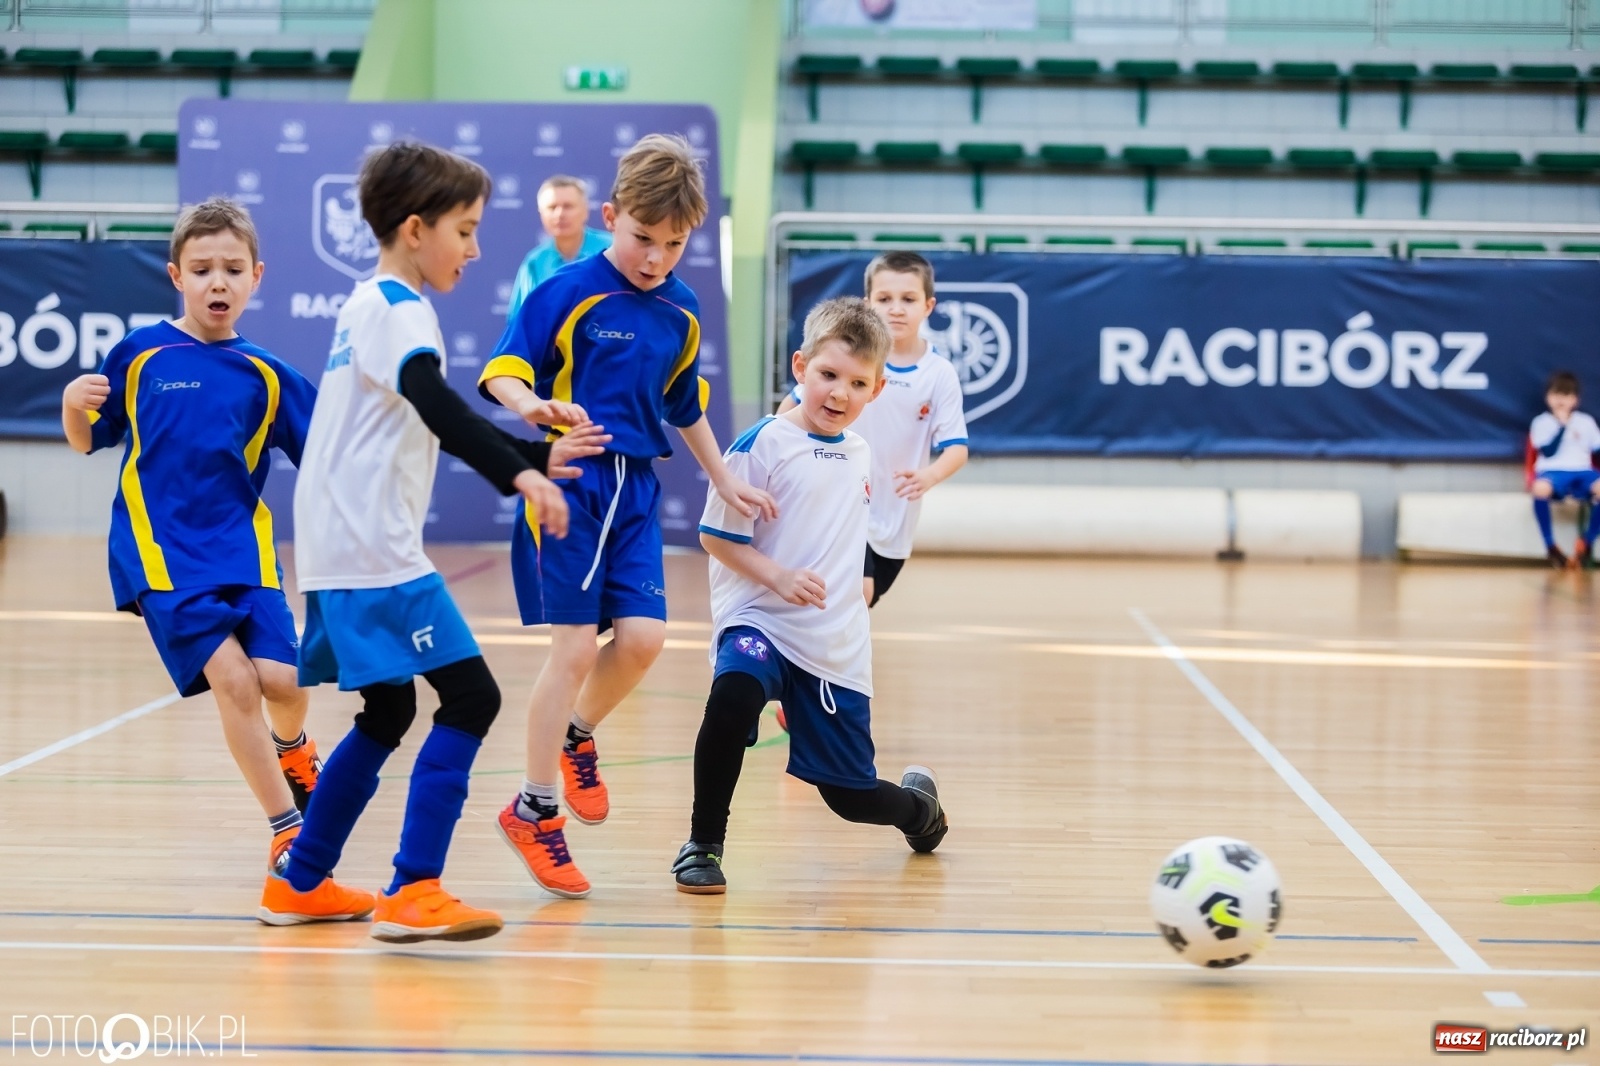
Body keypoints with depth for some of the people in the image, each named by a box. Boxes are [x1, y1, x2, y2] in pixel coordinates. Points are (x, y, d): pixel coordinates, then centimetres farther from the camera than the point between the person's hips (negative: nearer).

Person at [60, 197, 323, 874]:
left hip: (243, 548, 2)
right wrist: (73, 403, -12)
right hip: (163, 552, -2)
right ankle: (288, 831, -2)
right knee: (233, 679, -17)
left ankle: (289, 749, 27)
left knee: (281, 681, -12)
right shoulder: (139, 354, -1)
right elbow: (86, 441, 8)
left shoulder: (265, 374, 3)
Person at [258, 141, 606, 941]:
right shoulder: (399, 311, -11)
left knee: (387, 713, 20)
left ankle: (300, 884, 27)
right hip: (374, 553, -11)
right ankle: (412, 896, -16)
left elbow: (431, 421, 31)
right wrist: (519, 474, -39)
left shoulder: (373, 307, 21)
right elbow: (438, 408, -30)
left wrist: (534, 455, 30)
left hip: (344, 552, 11)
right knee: (469, 697, -13)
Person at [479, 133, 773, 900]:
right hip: (569, 484, -5)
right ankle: (535, 812, 3)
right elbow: (500, 372, -12)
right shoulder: (567, 294, -8)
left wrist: (724, 481, 24)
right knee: (575, 647, -8)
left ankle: (577, 736, 23)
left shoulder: (681, 313, 10)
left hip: (634, 491, 5)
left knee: (643, 636, -8)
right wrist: (531, 405, -33)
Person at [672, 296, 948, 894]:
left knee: (852, 795, 7)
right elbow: (715, 535, -9)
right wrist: (779, 577, -20)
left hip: (838, 645, 5)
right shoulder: (764, 445, -10)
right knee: (734, 694, -39)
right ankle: (703, 846, -22)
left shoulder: (860, 454, 9)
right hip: (759, 621, -5)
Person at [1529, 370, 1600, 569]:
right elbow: (1548, 452, -5)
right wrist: (1562, 426, -7)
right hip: (1553, 472, -2)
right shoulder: (1541, 423, 8)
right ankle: (1551, 547, -22)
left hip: (1582, 473, 2)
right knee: (1541, 488, -42)